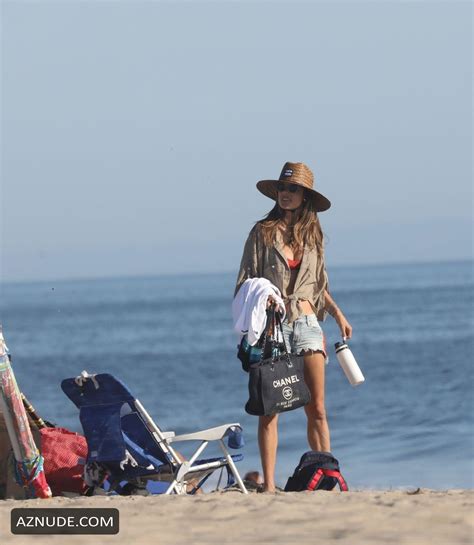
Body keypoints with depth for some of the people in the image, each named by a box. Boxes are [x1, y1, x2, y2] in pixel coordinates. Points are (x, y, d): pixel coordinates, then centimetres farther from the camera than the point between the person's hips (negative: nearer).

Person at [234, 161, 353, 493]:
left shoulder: (313, 235, 12)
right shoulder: (263, 233, 2)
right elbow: (245, 282, 1)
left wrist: (337, 313, 11)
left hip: (307, 323, 3)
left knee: (317, 409, 1)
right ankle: (269, 484, -4)